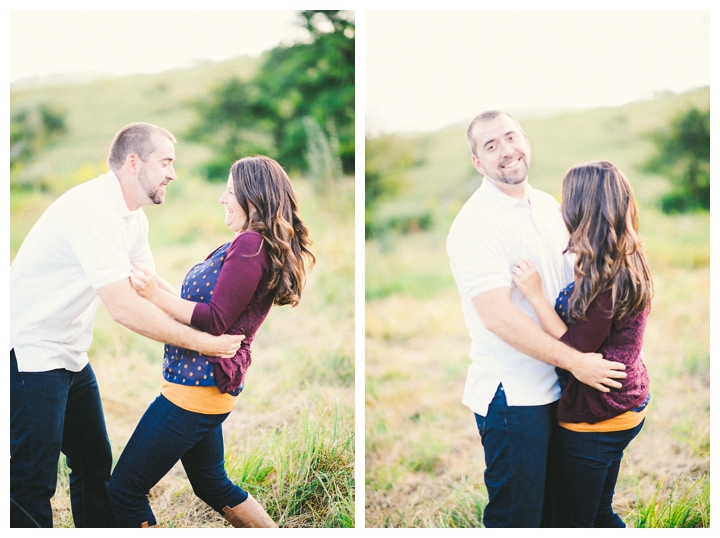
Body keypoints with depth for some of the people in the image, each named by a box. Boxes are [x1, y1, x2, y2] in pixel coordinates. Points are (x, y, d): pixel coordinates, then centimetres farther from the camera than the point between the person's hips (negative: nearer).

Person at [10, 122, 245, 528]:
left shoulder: (133, 217, 7)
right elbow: (124, 308, -29)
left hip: (72, 357, 10)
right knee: (33, 484, -3)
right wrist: (202, 342, -22)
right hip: (30, 356, -10)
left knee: (95, 465, 16)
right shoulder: (94, 209, -25)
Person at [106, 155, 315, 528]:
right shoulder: (262, 246, 14)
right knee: (212, 484, 26)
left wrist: (156, 296, -22)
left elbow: (216, 320, -20)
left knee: (124, 492, -2)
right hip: (212, 385, 11)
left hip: (196, 386, -11)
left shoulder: (250, 244, -17)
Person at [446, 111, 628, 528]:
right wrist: (574, 360, -22)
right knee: (517, 515, 3)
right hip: (512, 395, -8)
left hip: (558, 387, 8)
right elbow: (497, 315, -23)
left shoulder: (548, 206, 10)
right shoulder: (474, 224, -16)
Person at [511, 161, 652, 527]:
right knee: (599, 513, 24)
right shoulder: (629, 265, 4)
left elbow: (574, 350, -23)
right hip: (627, 407, 10)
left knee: (570, 522, 5)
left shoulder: (602, 278, -25)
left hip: (594, 419, -10)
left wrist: (535, 294, -23)